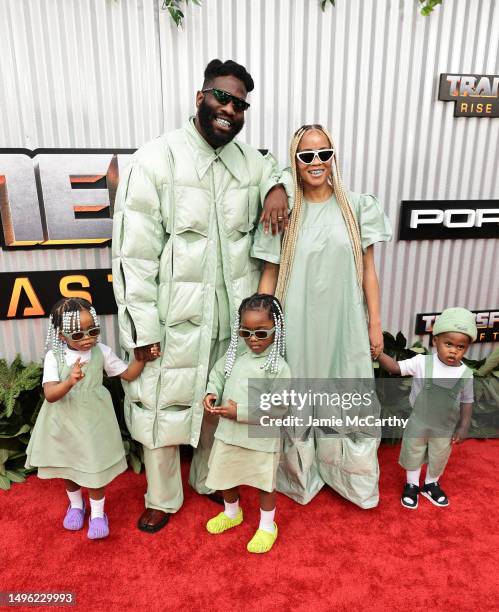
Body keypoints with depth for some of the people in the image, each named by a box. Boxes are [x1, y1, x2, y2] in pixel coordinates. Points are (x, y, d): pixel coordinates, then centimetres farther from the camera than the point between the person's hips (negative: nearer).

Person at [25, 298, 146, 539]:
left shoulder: (101, 352, -10)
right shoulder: (54, 356, -15)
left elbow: (128, 374, -3)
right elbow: (50, 394, -24)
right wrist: (70, 382, -43)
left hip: (93, 421, -1)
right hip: (65, 422, 1)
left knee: (95, 468, 7)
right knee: (68, 466, 21)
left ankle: (97, 513, 32)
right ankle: (75, 504, 49)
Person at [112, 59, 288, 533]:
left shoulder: (250, 161, 5)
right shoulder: (155, 159, -9)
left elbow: (276, 169, 28)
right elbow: (133, 252, -12)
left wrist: (277, 186, 1)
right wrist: (142, 327, -14)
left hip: (232, 315, 5)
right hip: (174, 317, -4)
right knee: (163, 406, 10)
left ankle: (208, 480, 46)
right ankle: (163, 498, 37)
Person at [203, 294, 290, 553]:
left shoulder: (278, 367, -19)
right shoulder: (234, 358, -3)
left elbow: (278, 408, -22)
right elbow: (217, 376, 13)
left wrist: (241, 412, -23)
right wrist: (211, 393, -9)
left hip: (261, 439, -5)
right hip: (228, 434, 6)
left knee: (265, 483, 15)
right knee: (226, 476, 24)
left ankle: (267, 526, 40)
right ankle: (232, 513, 53)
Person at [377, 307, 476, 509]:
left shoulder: (466, 375, -12)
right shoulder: (422, 362, -18)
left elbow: (467, 402, -1)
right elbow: (395, 367, -21)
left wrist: (463, 427, -2)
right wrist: (378, 352, -35)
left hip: (445, 429, 2)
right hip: (418, 423, -1)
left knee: (439, 459, 21)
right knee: (413, 454, 16)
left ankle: (431, 484, 47)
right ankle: (411, 485, 39)